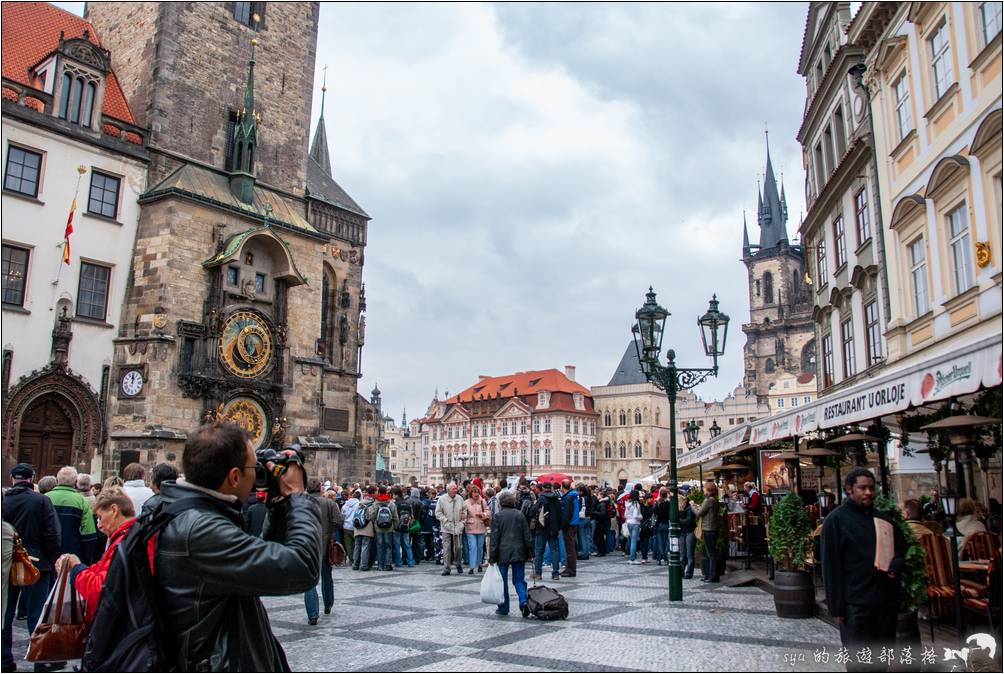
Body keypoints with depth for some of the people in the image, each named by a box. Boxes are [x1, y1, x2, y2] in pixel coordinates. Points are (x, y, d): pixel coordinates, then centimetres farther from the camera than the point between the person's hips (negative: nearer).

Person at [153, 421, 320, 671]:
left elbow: (262, 557, 14)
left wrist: (282, 504, 3)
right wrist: (297, 496, -15)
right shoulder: (198, 529, -25)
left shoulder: (189, 515, 5)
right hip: (224, 665, -9)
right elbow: (302, 568, -29)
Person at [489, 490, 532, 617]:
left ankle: (503, 608, 15)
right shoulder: (520, 515, 3)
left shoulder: (497, 516, -6)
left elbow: (494, 538, -6)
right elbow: (527, 535, 5)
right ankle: (523, 601, -13)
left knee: (502, 581, 9)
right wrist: (530, 553, 12)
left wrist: (492, 557, -2)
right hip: (519, 553, 3)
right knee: (519, 579, 8)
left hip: (503, 553, -2)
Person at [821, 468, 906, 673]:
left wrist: (895, 567, 0)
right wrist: (837, 607, -11)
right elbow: (830, 566, -7)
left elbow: (902, 547, 23)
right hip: (856, 604, -6)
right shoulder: (836, 520, -6)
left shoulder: (883, 519, 11)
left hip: (887, 601, 6)